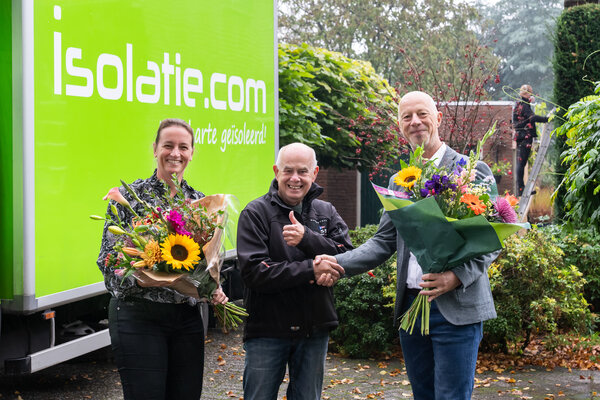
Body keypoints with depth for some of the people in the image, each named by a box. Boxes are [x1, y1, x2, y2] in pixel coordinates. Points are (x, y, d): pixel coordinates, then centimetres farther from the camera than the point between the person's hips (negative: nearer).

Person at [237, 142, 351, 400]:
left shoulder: (326, 213, 8)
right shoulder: (256, 213, -4)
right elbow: (253, 272, -16)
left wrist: (307, 239, -20)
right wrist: (310, 270, -21)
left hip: (314, 330, 3)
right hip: (266, 330, -3)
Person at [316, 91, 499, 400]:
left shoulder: (473, 171, -3)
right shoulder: (398, 182, 15)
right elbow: (384, 242, 14)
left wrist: (457, 276, -20)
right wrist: (338, 263, -2)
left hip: (456, 308, -5)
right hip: (410, 307, 6)